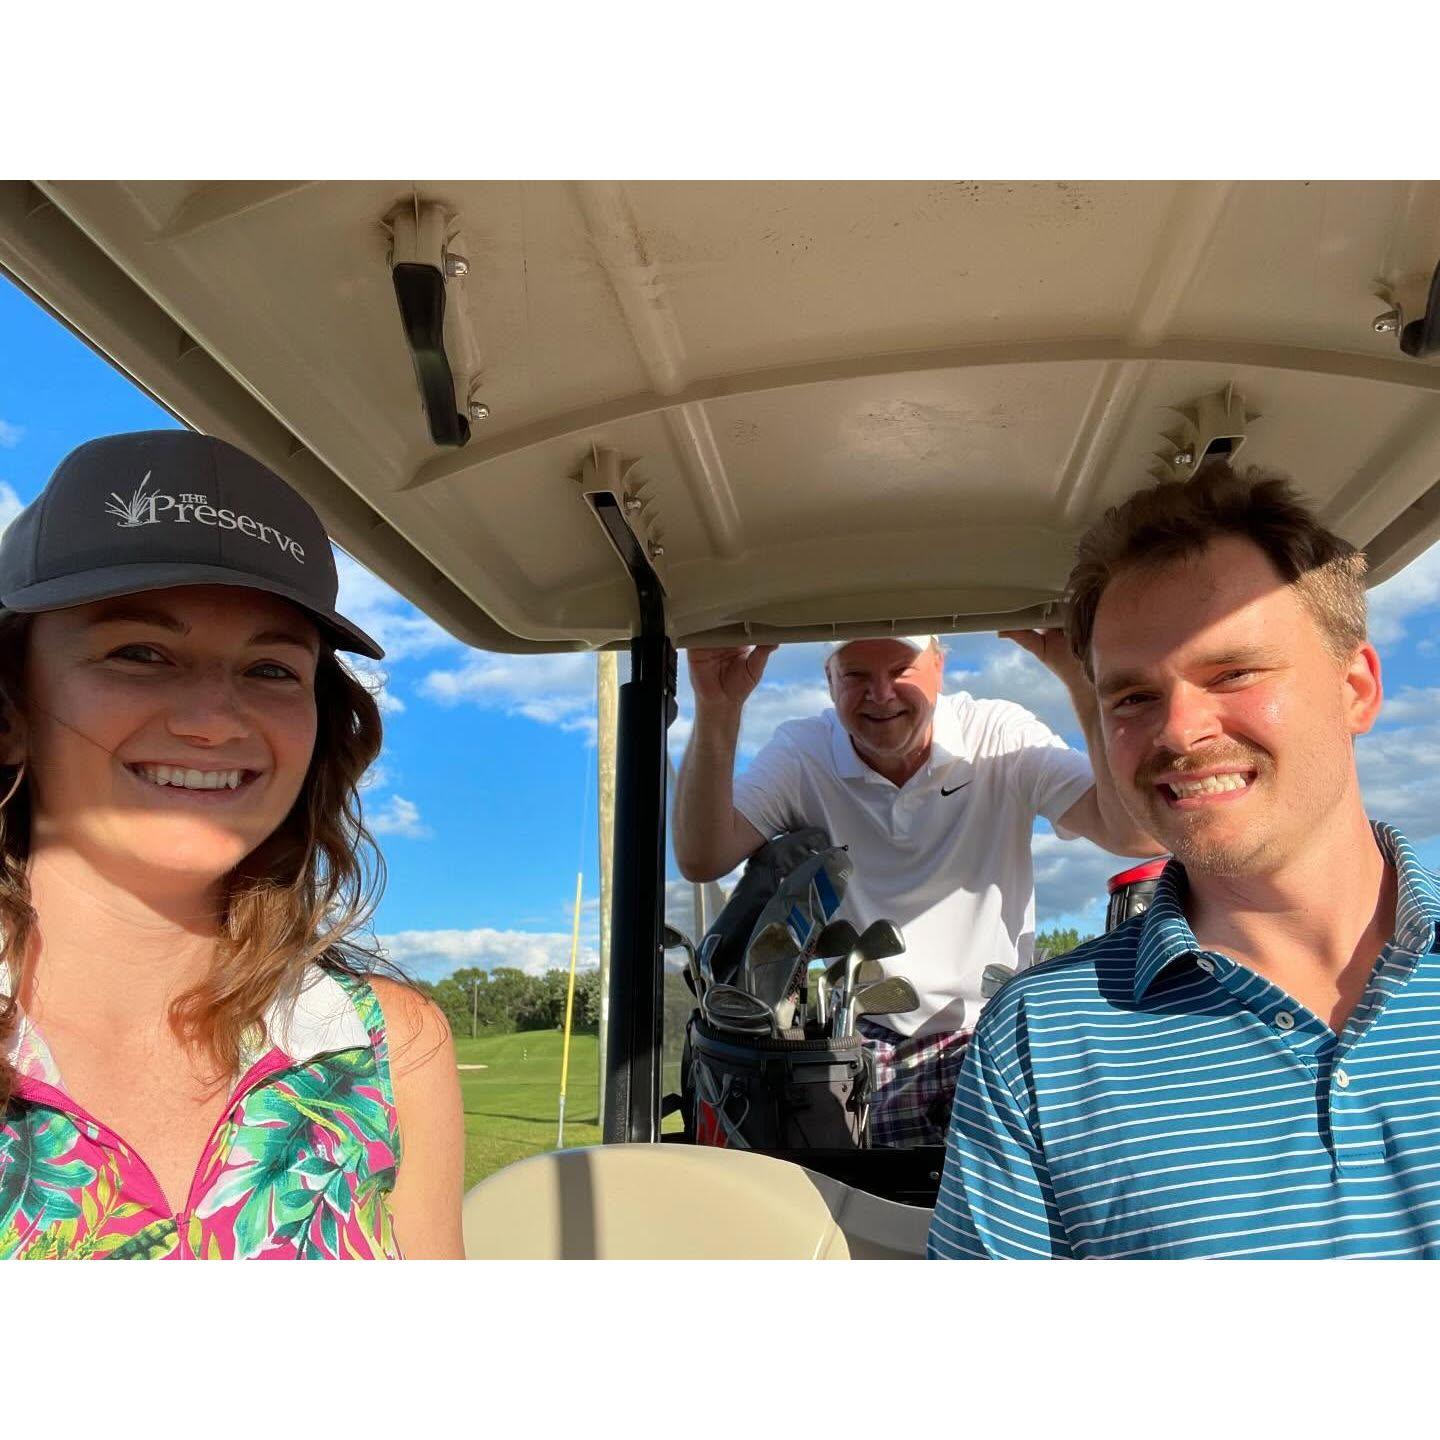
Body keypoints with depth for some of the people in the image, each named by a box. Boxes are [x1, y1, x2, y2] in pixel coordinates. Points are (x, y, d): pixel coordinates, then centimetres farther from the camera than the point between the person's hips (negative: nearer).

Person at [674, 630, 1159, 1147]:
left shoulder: (1001, 738, -5)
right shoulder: (800, 754, -4)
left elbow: (1138, 833, -18)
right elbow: (703, 859, -19)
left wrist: (1084, 679, -30)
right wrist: (717, 711, -32)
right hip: (855, 1042, 0)